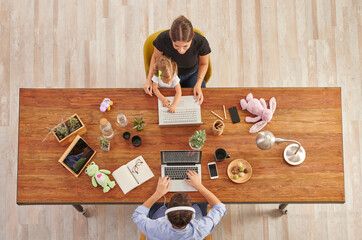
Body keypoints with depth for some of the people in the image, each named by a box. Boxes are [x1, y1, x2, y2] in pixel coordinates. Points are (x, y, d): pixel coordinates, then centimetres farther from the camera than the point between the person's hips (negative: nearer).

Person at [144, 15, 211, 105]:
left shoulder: (201, 42, -34)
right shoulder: (163, 39, -34)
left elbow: (203, 63, -10)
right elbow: (156, 57, -9)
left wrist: (198, 84, -22)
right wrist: (149, 79, -18)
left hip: (192, 75, 0)